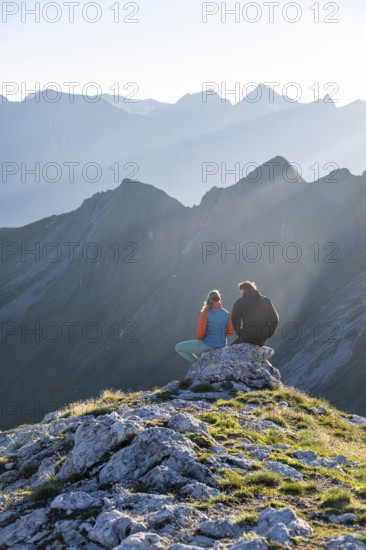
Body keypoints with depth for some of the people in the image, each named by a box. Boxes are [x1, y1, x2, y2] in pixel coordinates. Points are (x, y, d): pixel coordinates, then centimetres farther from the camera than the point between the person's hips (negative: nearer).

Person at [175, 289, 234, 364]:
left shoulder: (205, 313, -20)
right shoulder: (226, 313, -6)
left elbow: (200, 333, -23)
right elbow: (230, 332, -1)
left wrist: (199, 337, 1)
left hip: (207, 345, -6)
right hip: (221, 346, 6)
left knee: (178, 348, 13)